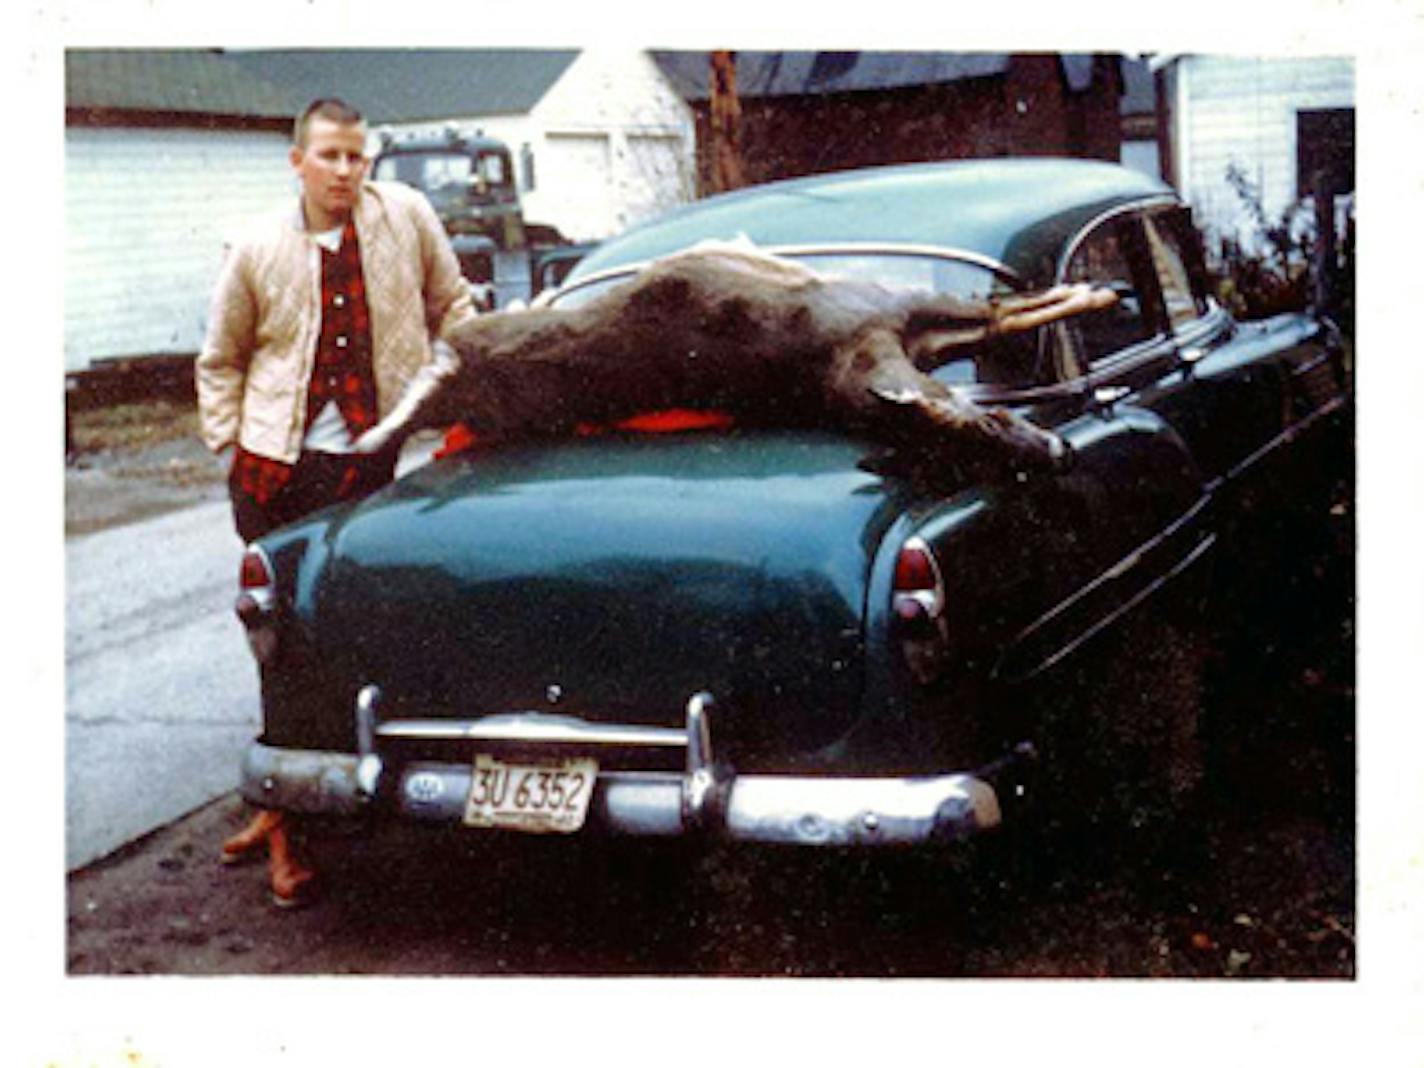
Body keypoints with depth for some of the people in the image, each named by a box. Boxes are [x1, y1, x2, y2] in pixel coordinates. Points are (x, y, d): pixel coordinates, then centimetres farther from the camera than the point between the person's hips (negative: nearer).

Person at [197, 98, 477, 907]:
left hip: (367, 463, -1)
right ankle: (280, 809, 21)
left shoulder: (406, 215, 1)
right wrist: (230, 448, 4)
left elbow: (450, 305, 14)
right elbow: (221, 362, 12)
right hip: (275, 466, 1)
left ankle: (289, 812, 12)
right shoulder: (257, 252, 2)